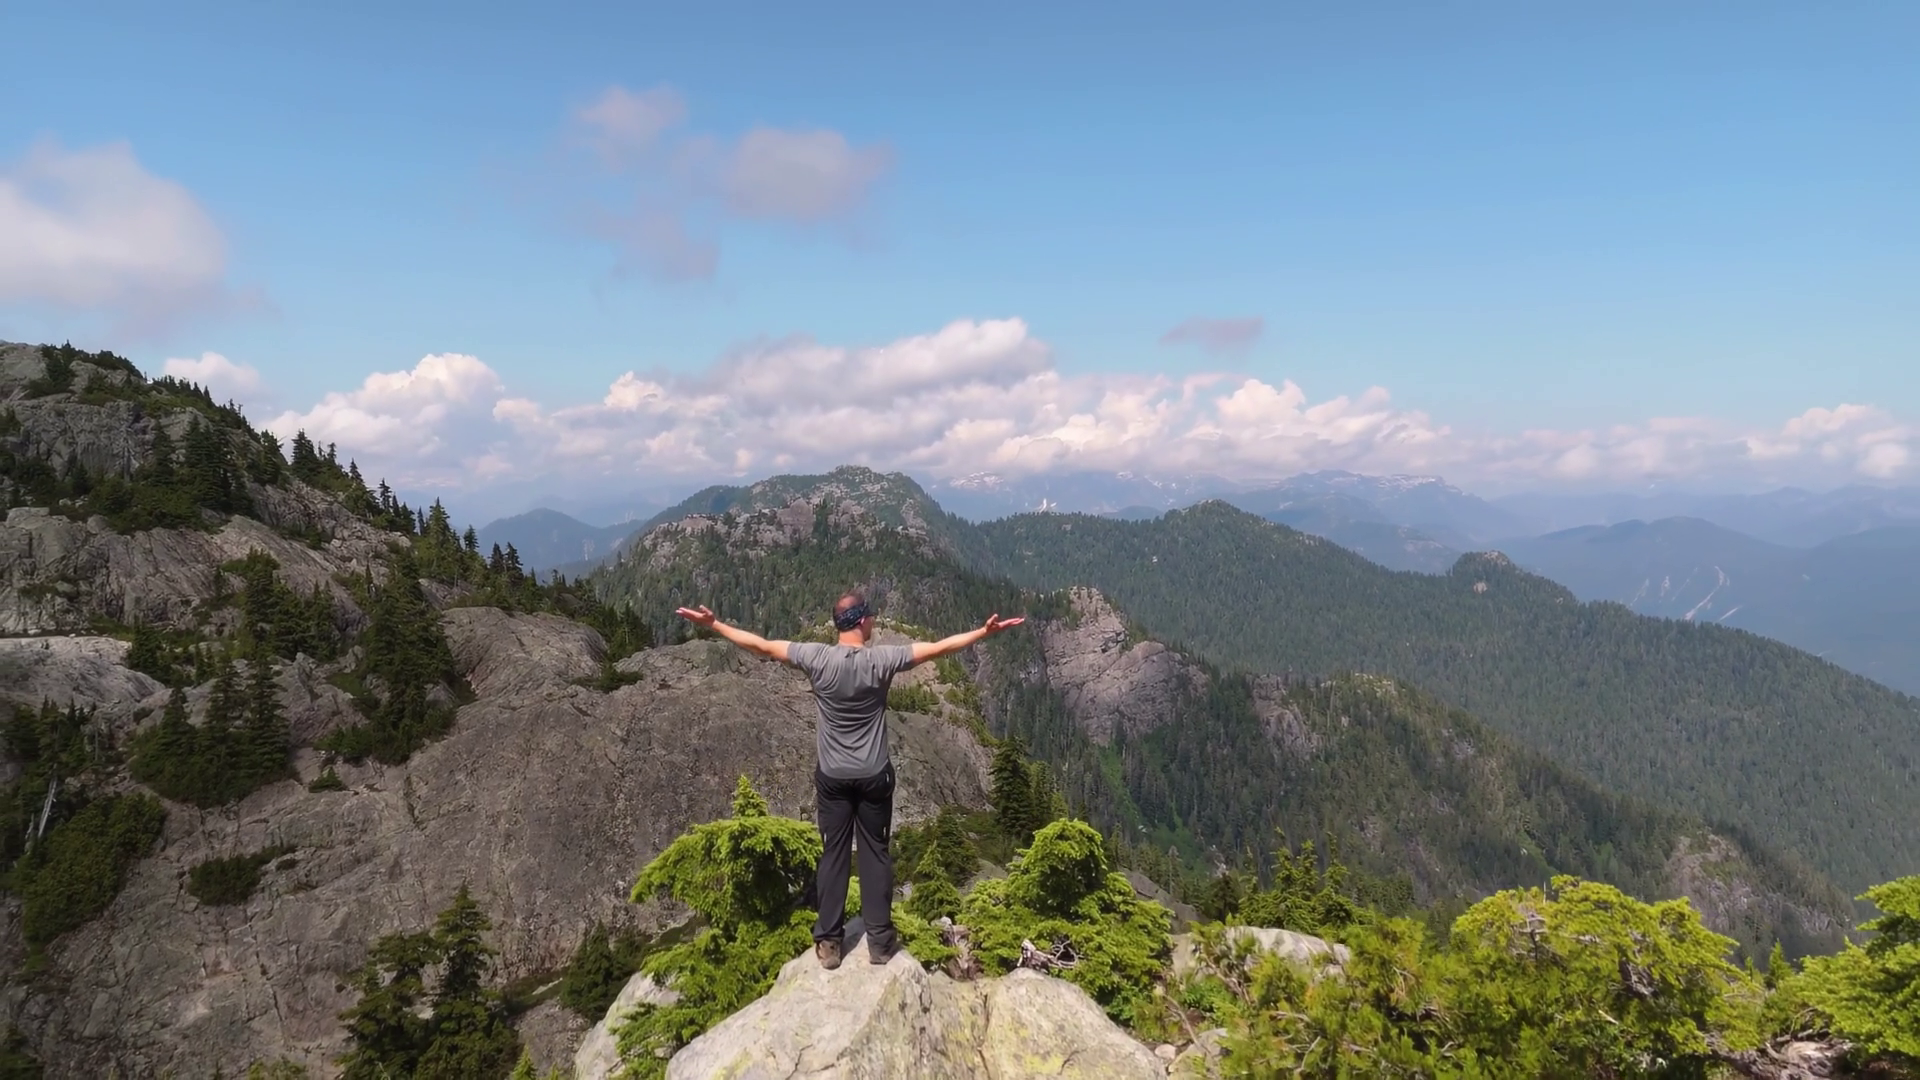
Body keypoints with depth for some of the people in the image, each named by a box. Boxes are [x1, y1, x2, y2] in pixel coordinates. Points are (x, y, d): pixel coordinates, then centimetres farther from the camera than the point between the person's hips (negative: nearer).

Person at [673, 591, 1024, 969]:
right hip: (873, 776, -1)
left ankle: (829, 942, 14)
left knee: (833, 854, 9)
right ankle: (880, 940, 14)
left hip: (832, 777, 1)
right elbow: (938, 648, -14)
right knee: (875, 854, 9)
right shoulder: (880, 659, -14)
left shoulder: (817, 657, -11)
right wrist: (984, 632, -10)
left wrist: (713, 624, 3)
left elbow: (761, 646, -6)